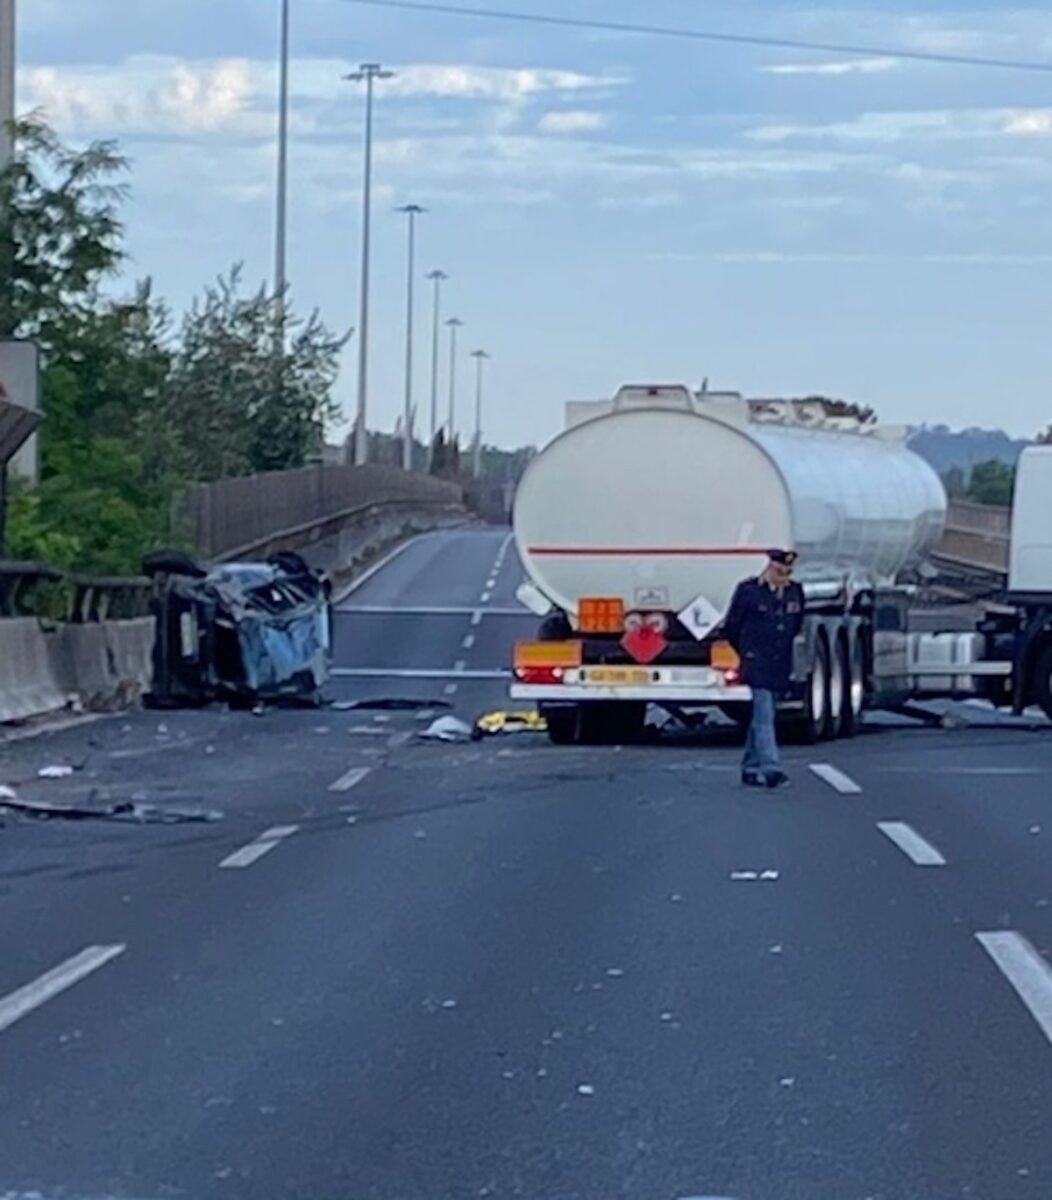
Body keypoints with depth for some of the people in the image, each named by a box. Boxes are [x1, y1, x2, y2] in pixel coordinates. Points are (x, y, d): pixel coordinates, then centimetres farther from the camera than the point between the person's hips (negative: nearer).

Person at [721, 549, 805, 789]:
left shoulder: (795, 592, 7)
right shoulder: (748, 590, -6)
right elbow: (731, 627, 3)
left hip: (781, 668, 5)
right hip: (757, 667, -5)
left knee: (760, 718, 11)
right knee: (764, 717, -13)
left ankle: (751, 768, 17)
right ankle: (770, 768, -20)